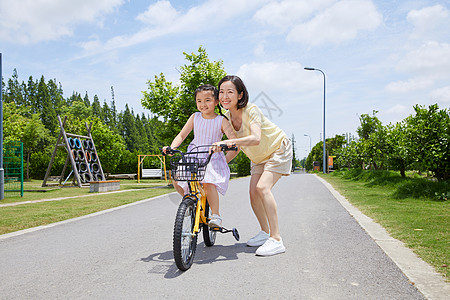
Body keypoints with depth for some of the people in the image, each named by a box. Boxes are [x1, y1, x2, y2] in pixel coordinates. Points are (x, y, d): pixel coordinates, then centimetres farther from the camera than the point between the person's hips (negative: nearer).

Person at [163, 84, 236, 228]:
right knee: (176, 180, -12)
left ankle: (216, 215, -16)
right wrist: (171, 147, -16)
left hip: (213, 159, -4)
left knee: (208, 182, -30)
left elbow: (233, 137, -17)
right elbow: (181, 135, 3)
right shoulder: (195, 117, 5)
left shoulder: (221, 120, -4)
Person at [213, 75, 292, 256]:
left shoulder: (251, 110, -29)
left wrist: (229, 142, -57)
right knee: (253, 193, -3)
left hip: (278, 150, -7)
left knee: (263, 187, -25)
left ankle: (276, 240, -21)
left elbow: (255, 138, -46)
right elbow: (236, 146, 0)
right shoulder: (228, 116, -8)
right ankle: (265, 233, 20)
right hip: (259, 158, 7)